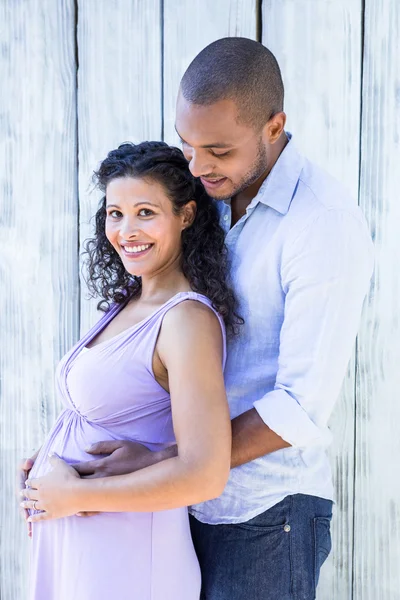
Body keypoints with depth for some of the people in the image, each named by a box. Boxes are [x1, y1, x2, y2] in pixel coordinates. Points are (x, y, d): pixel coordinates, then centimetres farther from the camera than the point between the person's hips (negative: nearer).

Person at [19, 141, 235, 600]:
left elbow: (204, 475, -27)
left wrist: (75, 495, -18)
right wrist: (48, 459, 4)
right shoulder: (128, 304, 7)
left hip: (125, 556, -8)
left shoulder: (188, 318, -19)